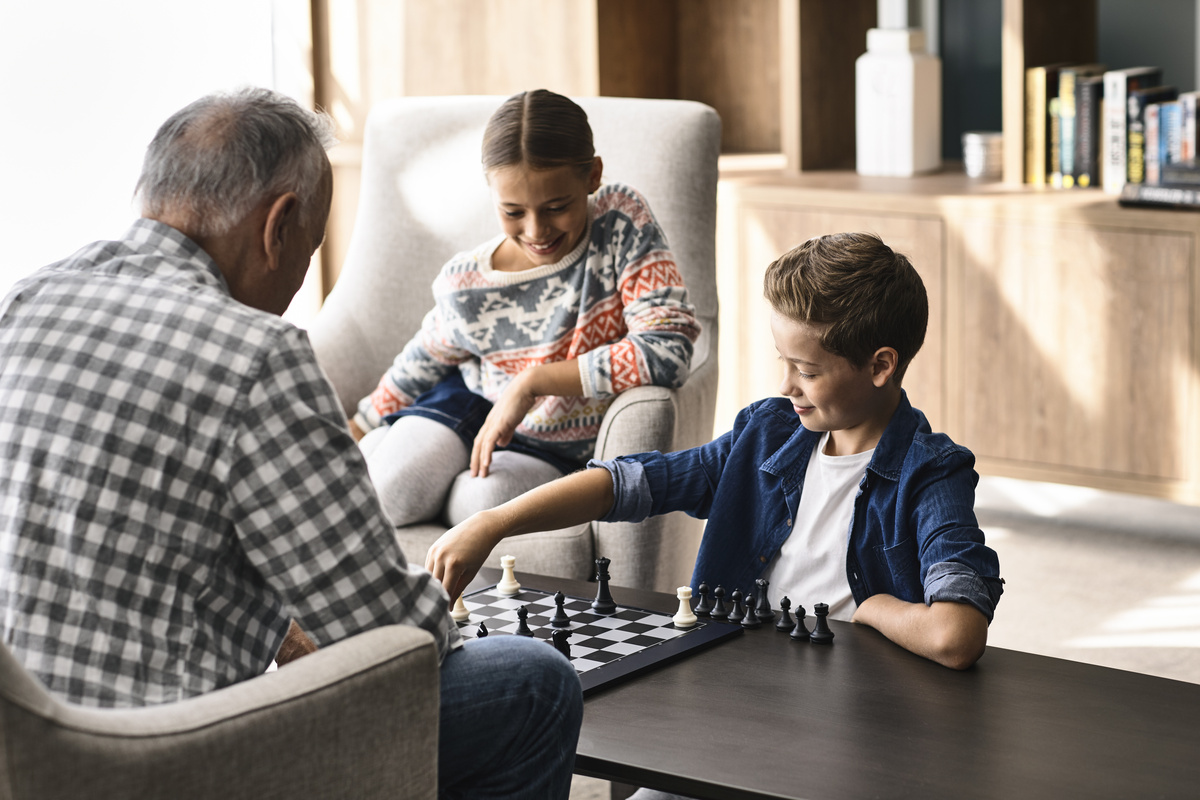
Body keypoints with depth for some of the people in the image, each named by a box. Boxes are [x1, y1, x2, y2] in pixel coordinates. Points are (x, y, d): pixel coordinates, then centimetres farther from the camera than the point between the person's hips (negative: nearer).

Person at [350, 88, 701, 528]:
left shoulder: (622, 222, -23)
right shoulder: (465, 286, -17)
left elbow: (668, 352, -33)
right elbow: (419, 367, 5)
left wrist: (532, 382, -32)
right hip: (473, 404, 2)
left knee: (484, 500, -31)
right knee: (391, 492, -25)